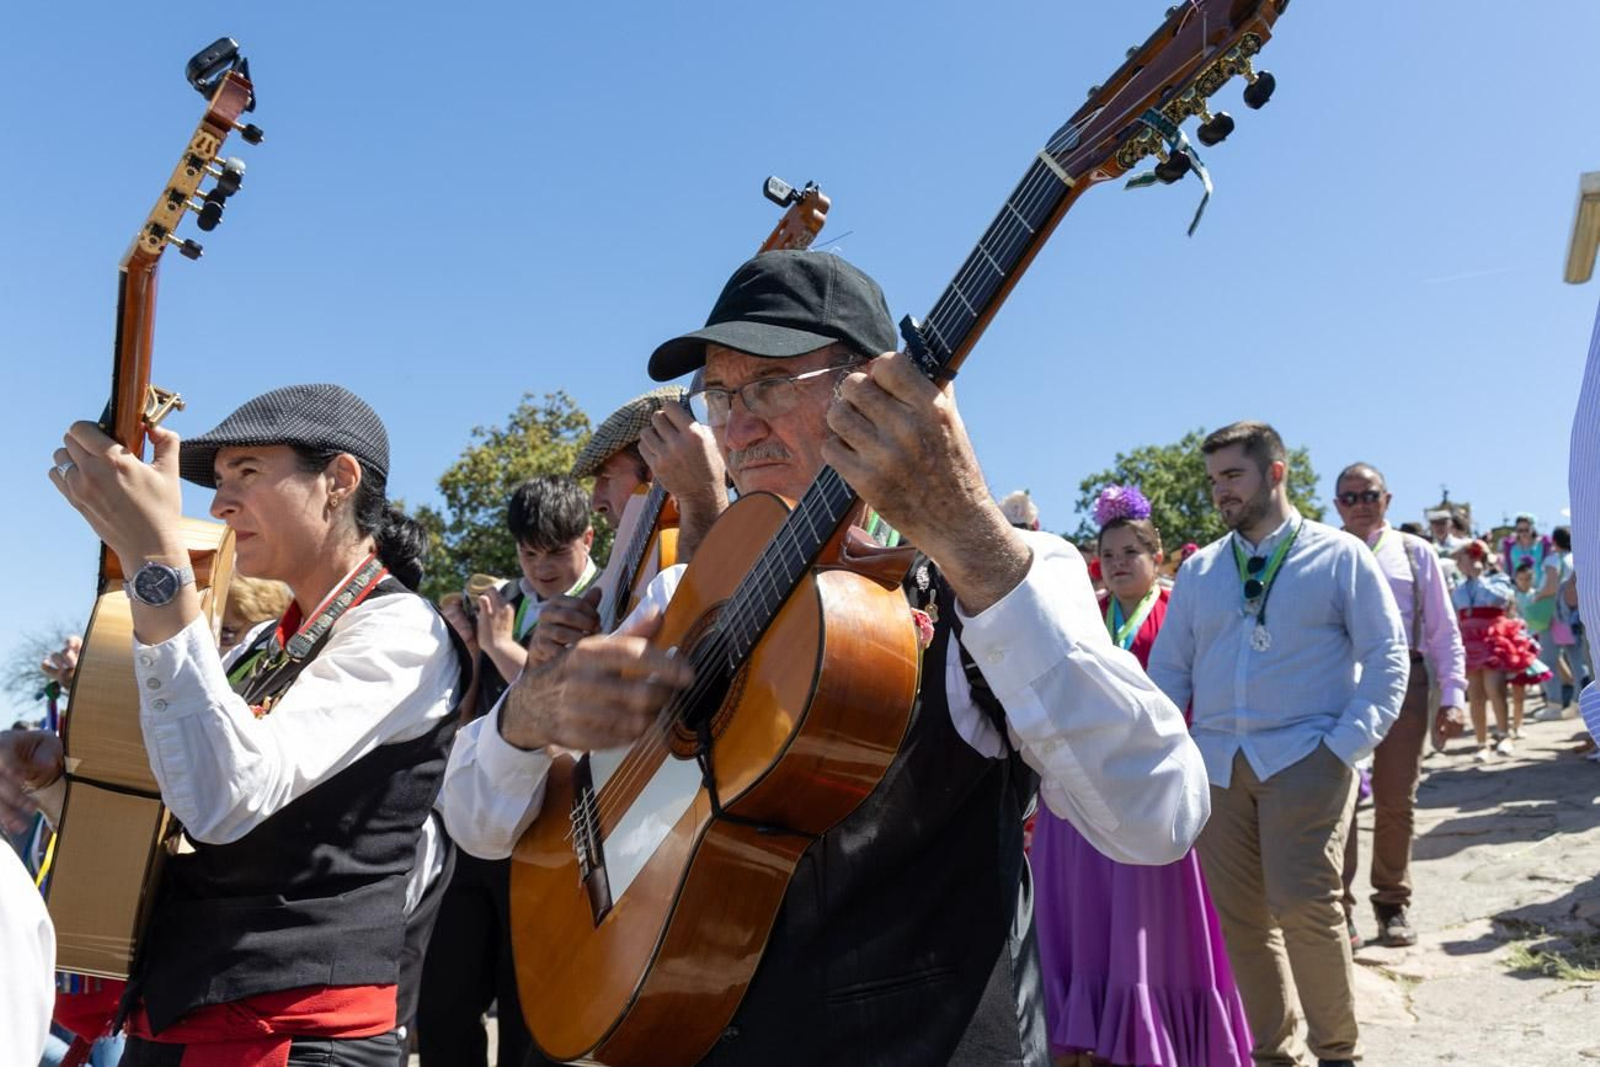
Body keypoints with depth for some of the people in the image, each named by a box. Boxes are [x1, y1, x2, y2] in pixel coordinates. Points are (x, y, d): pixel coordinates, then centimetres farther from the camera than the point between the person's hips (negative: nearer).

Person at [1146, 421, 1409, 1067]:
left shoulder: (1340, 557, 4)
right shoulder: (1199, 570, 13)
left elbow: (1387, 658, 1)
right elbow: (1168, 670, 12)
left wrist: (1347, 746, -10)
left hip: (1305, 756, -4)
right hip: (1216, 764, 4)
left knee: (1303, 904, -12)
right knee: (1240, 916, 6)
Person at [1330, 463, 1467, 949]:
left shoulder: (1415, 553, 7)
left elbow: (1444, 630, 7)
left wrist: (1452, 697, -1)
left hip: (1403, 679, 1)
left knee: (1396, 801, 8)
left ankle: (1393, 902, 25)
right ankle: (1338, 905, 12)